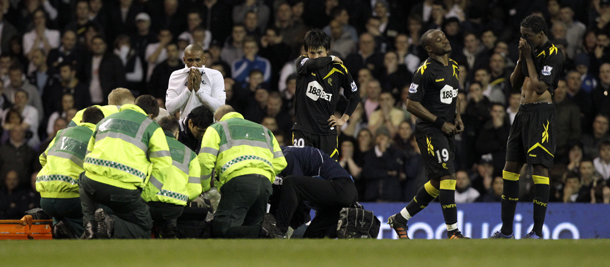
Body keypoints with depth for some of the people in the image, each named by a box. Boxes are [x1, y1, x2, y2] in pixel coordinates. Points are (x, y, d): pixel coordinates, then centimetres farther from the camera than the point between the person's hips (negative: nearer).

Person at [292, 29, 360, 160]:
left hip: (327, 129, 1)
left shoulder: (338, 70, 1)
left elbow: (355, 96, 15)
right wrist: (332, 59, -7)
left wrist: (344, 119, 6)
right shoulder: (302, 62, -1)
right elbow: (314, 64, -26)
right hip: (302, 129, -1)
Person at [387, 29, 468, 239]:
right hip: (429, 131, -9)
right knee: (448, 176, -15)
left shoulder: (454, 67, 13)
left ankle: (400, 219, 25)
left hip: (446, 131, 9)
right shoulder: (425, 71, -12)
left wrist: (457, 116, 9)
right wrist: (440, 122, -14)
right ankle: (452, 232, -13)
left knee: (437, 183, 11)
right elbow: (411, 105, -12)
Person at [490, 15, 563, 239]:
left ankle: (538, 231, -8)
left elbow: (540, 86, -19)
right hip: (524, 112, 9)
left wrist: (529, 58, -13)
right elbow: (515, 84, 18)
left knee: (539, 168, -10)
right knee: (511, 166, 8)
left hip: (541, 114, -9)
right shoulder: (532, 51, 16)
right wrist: (521, 58, 4)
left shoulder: (552, 54, -11)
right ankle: (506, 231, 14)